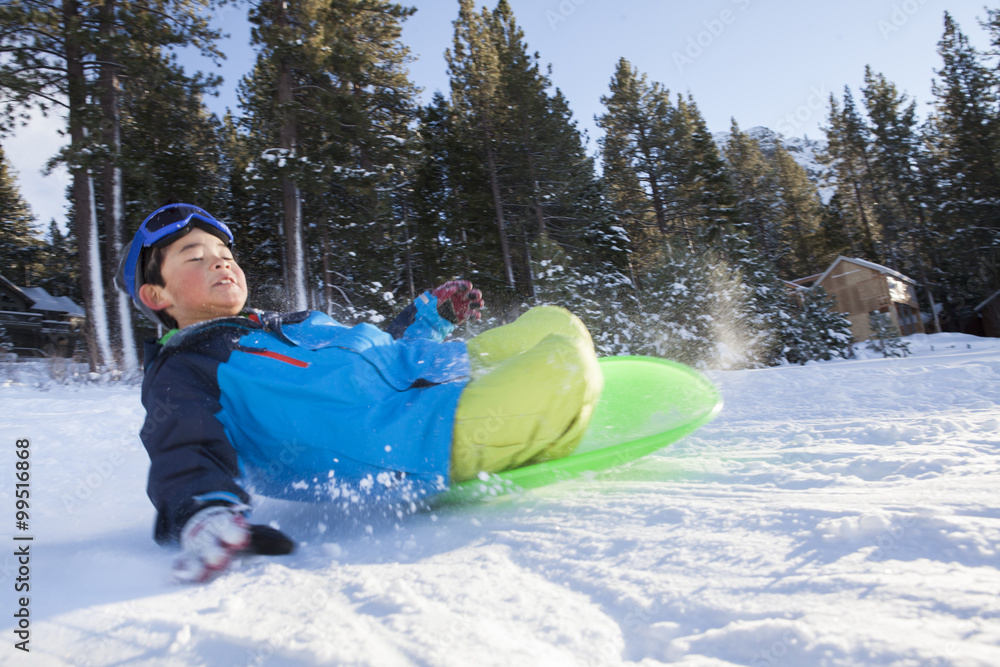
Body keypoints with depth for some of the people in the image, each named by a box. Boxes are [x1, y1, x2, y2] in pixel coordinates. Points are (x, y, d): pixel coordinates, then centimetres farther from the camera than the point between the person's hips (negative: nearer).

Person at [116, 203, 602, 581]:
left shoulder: (296, 324, 27)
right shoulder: (181, 374, 5)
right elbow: (187, 454, -12)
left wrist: (431, 311, 25)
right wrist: (206, 515, -34)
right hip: (425, 441, -9)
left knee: (554, 321, 12)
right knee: (568, 360, -21)